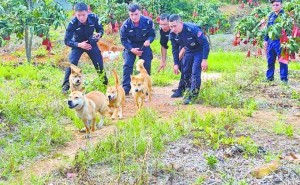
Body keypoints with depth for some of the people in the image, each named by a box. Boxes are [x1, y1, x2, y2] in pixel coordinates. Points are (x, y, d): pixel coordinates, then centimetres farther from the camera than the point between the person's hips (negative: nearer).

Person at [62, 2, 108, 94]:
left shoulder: (94, 18, -25)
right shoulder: (72, 23, -30)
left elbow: (100, 29, -5)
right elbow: (67, 41, -23)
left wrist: (99, 34, -29)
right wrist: (79, 45, -38)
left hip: (91, 43, 2)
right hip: (78, 44, -2)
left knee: (99, 64, 3)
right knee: (71, 63, -19)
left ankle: (105, 84, 24)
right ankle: (65, 86, -8)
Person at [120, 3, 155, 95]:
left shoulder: (148, 22, -22)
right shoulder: (126, 25, -22)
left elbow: (152, 35, -9)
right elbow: (123, 39, -12)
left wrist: (148, 40, -32)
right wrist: (131, 49, -24)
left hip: (144, 45, 1)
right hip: (131, 46, -1)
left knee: (147, 66, -2)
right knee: (127, 65, -12)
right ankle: (125, 88, -8)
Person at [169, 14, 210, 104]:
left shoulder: (192, 29, -35)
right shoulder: (172, 34, -17)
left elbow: (205, 43, -27)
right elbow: (175, 49, 0)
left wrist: (204, 59, -29)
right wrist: (176, 63, 0)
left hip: (199, 50, -6)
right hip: (189, 51, 6)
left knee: (195, 72, -16)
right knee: (185, 72, 10)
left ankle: (193, 94, -7)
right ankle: (191, 89, 30)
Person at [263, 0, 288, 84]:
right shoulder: (271, 16, 11)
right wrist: (265, 40, 12)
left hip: (280, 41, -6)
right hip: (271, 41, 6)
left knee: (282, 60, -1)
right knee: (270, 60, 12)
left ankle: (284, 78, 7)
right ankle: (269, 77, 23)